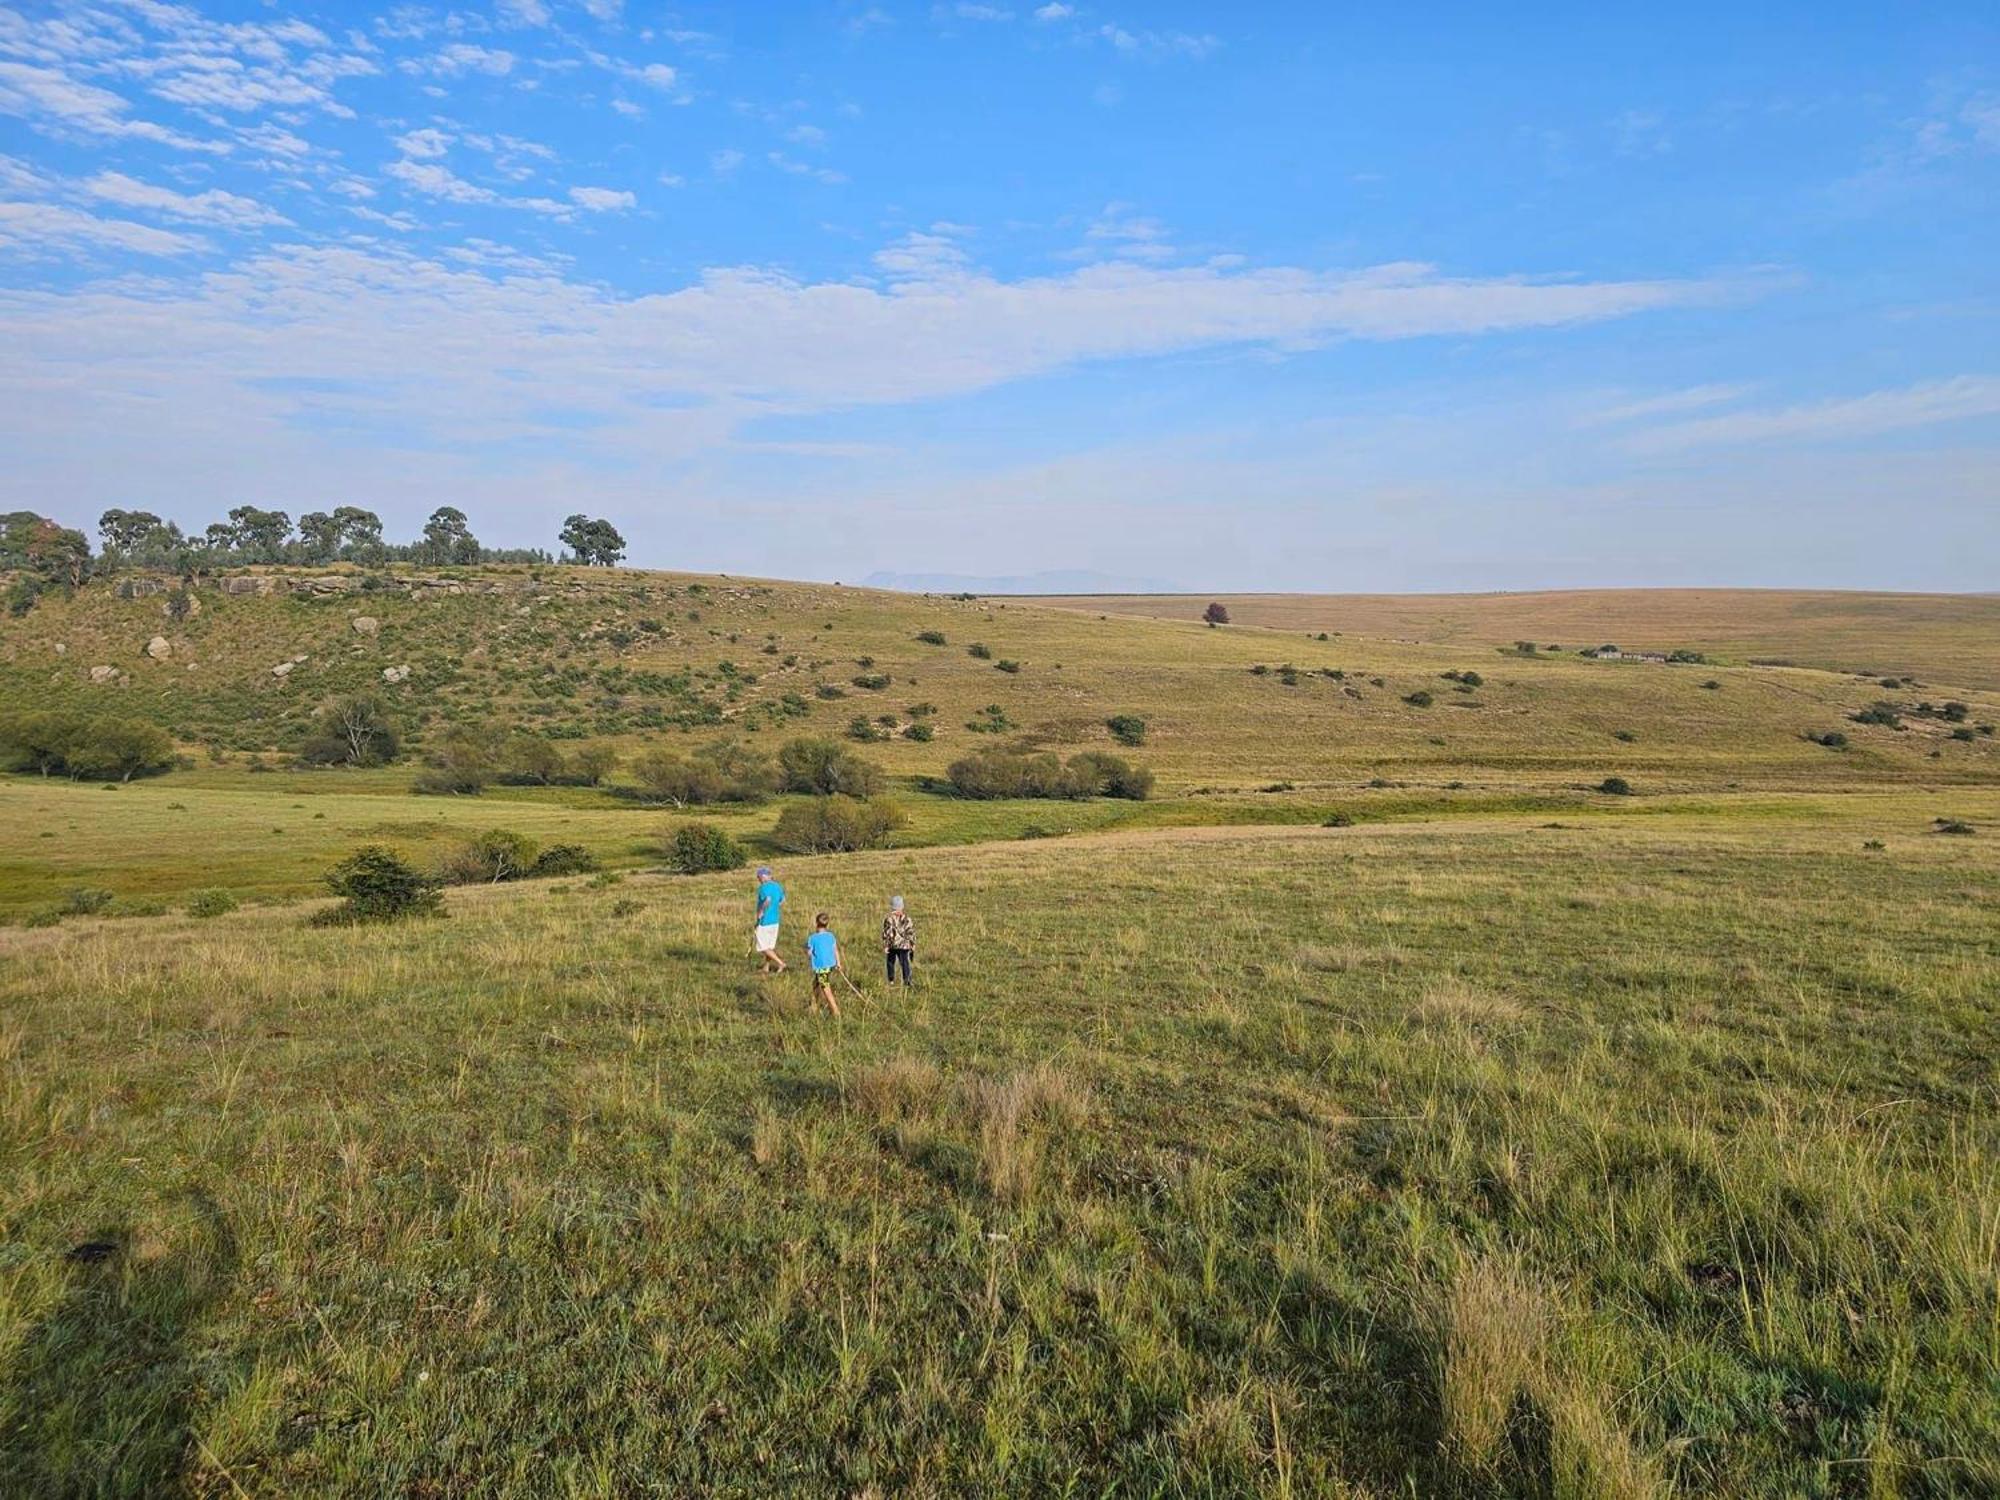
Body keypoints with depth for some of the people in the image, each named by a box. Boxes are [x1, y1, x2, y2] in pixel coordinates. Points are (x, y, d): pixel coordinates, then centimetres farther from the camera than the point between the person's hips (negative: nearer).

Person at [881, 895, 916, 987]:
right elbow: (911, 932, 2)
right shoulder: (907, 918, 0)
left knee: (890, 962, 15)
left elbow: (886, 934, -10)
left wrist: (885, 946, -5)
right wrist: (913, 945, 9)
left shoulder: (889, 919, -9)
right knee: (904, 963, 1)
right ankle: (907, 981, -10)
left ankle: (891, 981, 19)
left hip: (892, 945, -1)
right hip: (904, 945, 1)